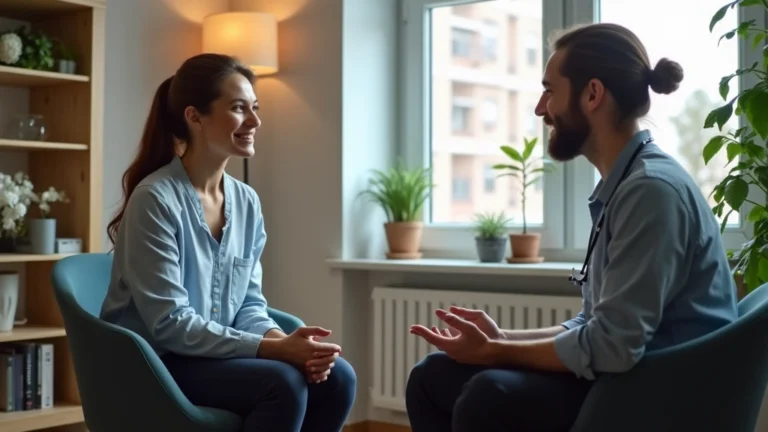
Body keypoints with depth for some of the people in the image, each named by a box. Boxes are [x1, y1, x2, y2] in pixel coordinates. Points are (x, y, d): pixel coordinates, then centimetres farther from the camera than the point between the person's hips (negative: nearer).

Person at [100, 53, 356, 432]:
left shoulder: (247, 202, 4)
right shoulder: (155, 199, -18)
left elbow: (249, 304, 6)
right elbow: (170, 324, -22)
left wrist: (282, 339, -17)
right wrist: (273, 347, -26)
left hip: (220, 355, 7)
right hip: (155, 363, -7)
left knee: (336, 377, -13)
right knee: (283, 382, -28)